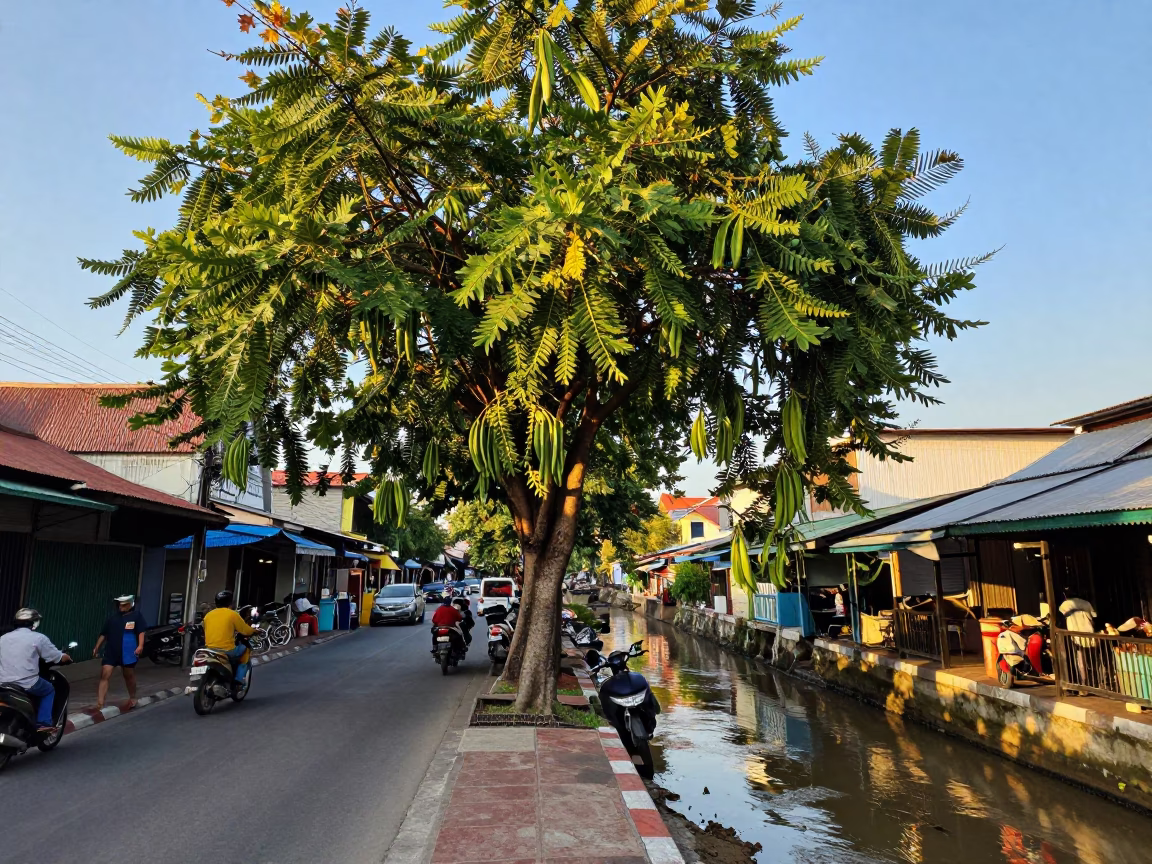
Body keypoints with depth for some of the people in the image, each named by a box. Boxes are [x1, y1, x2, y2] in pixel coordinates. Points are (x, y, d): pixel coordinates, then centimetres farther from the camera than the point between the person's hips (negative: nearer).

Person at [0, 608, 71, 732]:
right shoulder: (38, 638, -2)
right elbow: (60, 658, 1)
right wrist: (68, 658, 24)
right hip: (27, 684, -5)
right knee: (49, 690, 20)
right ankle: (43, 723, 7)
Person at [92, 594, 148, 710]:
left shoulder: (136, 616, -2)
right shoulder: (112, 617, 11)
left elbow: (141, 632, -9)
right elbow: (103, 634, 18)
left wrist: (140, 646, -22)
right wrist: (97, 647, 15)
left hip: (128, 653, -3)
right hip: (111, 652, 3)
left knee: (129, 676, 12)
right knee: (104, 676, -7)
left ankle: (132, 698, 31)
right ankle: (99, 704, -7)